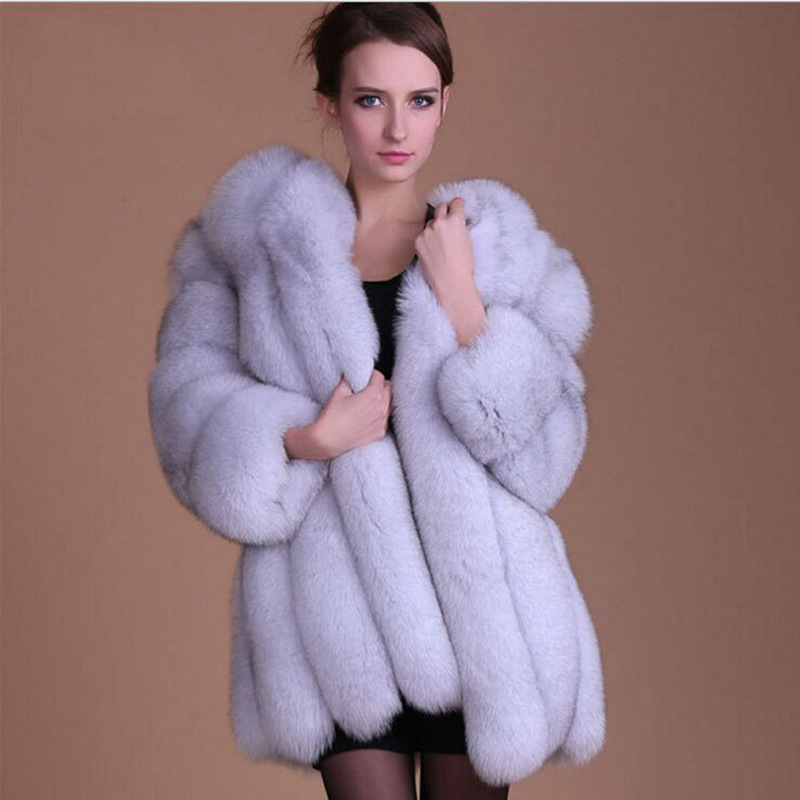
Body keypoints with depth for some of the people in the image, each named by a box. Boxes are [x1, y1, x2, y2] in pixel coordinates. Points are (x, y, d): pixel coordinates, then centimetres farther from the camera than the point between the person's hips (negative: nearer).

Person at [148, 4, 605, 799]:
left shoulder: (498, 245, 2)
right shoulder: (261, 233, 1)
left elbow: (547, 456, -5)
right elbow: (188, 393, -1)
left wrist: (461, 305, -13)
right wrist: (304, 440, -16)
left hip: (475, 603, 1)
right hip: (336, 607, -1)